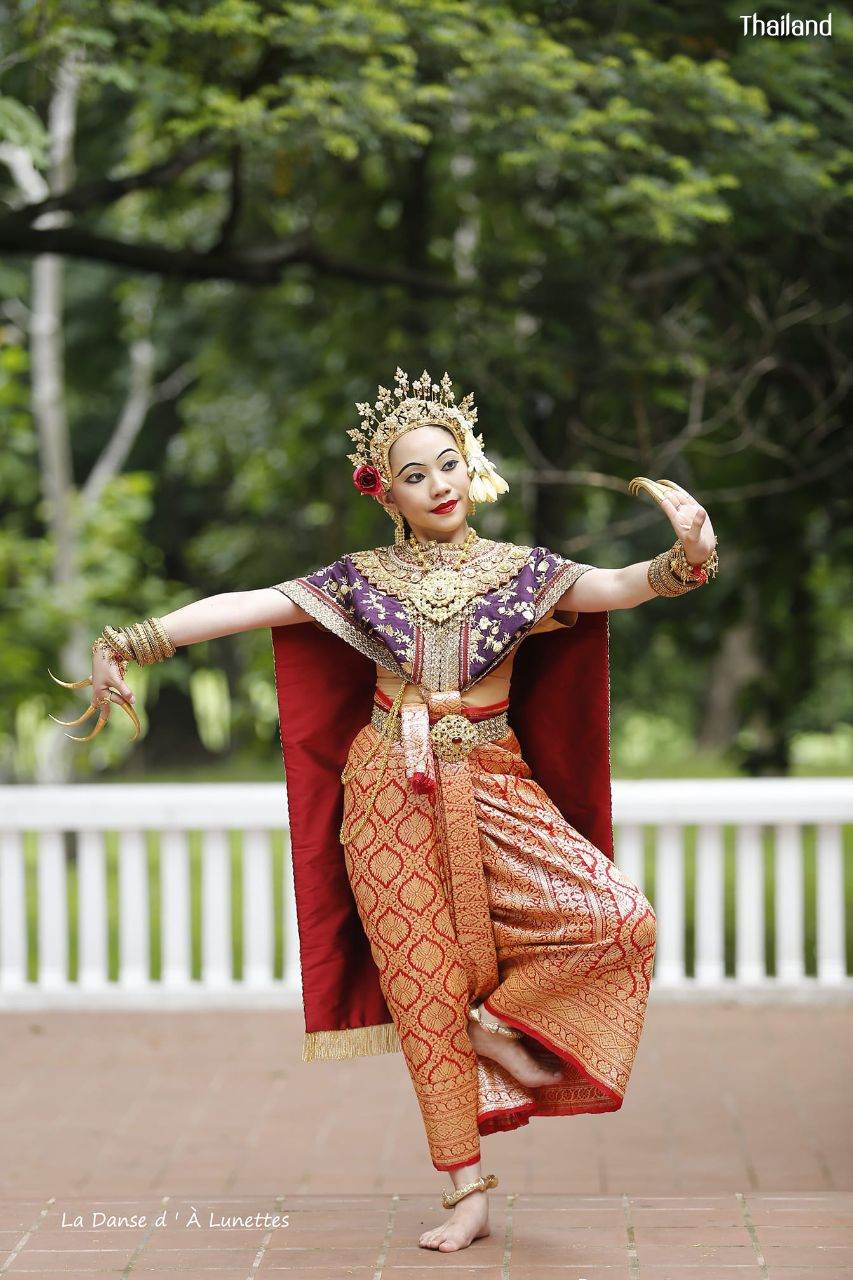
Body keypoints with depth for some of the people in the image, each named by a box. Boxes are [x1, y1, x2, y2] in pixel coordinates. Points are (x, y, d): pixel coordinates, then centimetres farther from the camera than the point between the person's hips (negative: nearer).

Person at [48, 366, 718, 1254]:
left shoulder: (518, 571, 3)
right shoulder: (363, 579, 3)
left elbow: (613, 588, -12)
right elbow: (244, 606, -3)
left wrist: (685, 559, -34)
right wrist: (128, 644, -13)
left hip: (492, 789, 0)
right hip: (390, 798, 0)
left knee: (619, 918, -20)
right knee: (427, 987, -2)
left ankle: (498, 1019, 4)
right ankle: (467, 1192, 7)